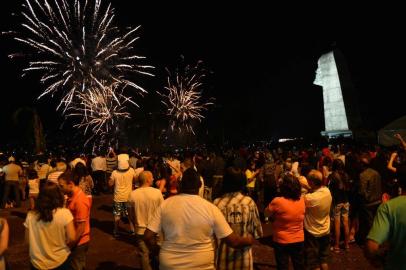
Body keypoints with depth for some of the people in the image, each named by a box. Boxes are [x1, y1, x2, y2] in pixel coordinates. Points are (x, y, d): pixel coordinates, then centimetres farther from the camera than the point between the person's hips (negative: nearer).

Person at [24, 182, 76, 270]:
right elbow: (71, 238, -20)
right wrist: (63, 244, 0)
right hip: (60, 262, -2)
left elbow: (27, 239, -2)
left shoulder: (31, 215, -12)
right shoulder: (64, 213, -20)